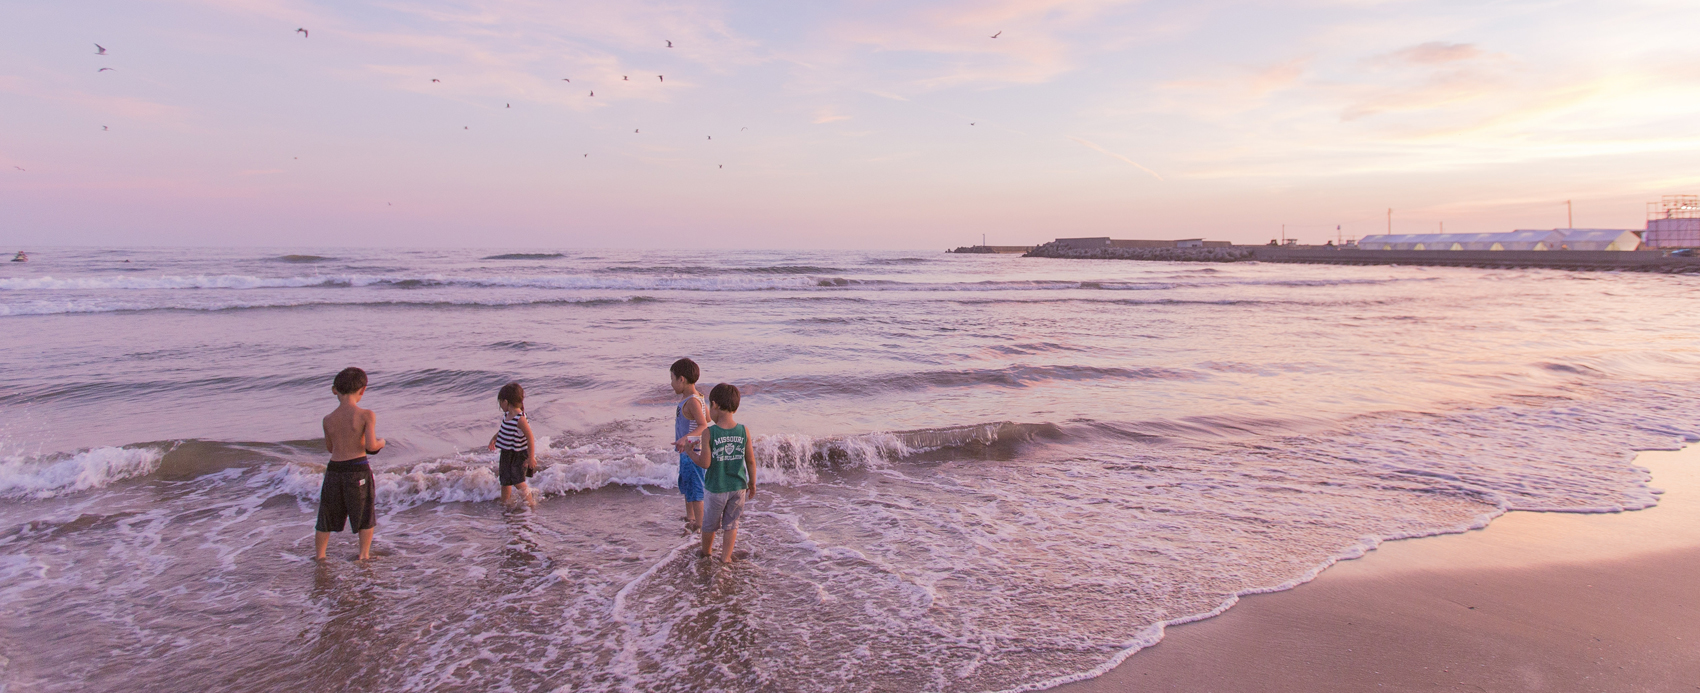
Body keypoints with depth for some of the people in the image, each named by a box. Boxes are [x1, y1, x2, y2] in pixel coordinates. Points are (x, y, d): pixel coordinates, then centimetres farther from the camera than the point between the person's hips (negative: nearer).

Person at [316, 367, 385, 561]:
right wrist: (381, 442, 6)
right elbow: (371, 446, -15)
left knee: (327, 516, 18)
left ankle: (320, 556, 25)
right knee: (366, 516, 15)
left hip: (334, 470, 3)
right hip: (358, 468, -3)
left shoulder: (328, 419, 2)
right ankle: (364, 555, 19)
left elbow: (329, 448, 16)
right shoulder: (366, 415, -10)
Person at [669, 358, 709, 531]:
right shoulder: (695, 398, 7)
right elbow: (708, 417, 18)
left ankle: (699, 524, 11)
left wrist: (685, 438, -43)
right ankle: (690, 518, 37)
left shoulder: (692, 401, -22)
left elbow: (703, 425, -31)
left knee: (694, 486, 0)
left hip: (692, 452, -11)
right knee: (685, 484, 22)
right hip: (686, 451, 11)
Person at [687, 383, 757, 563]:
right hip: (738, 487, 2)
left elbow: (705, 463, -16)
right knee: (731, 523, 18)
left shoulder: (709, 433, -17)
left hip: (716, 488, -2)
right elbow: (751, 462, -2)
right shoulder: (744, 431, -8)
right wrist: (752, 484, 12)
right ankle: (726, 557, 22)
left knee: (709, 522, 20)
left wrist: (690, 452, 1)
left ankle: (706, 552, 41)